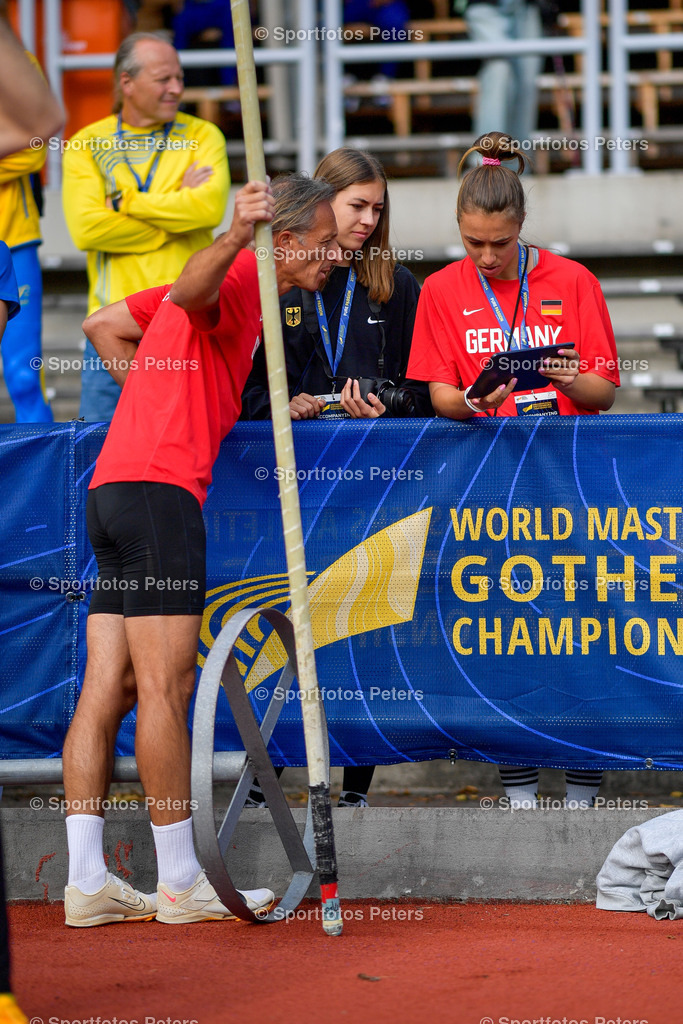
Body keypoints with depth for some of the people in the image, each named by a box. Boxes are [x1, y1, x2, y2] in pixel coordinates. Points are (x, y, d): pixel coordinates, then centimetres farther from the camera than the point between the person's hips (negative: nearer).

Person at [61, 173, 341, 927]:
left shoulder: (237, 286, 24)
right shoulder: (236, 278, -5)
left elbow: (104, 324, 32)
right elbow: (191, 289, -31)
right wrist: (235, 238, -48)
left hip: (116, 486, 10)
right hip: (158, 487, -10)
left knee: (107, 689, 4)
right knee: (165, 686, -8)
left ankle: (86, 881, 2)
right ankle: (180, 883, -7)